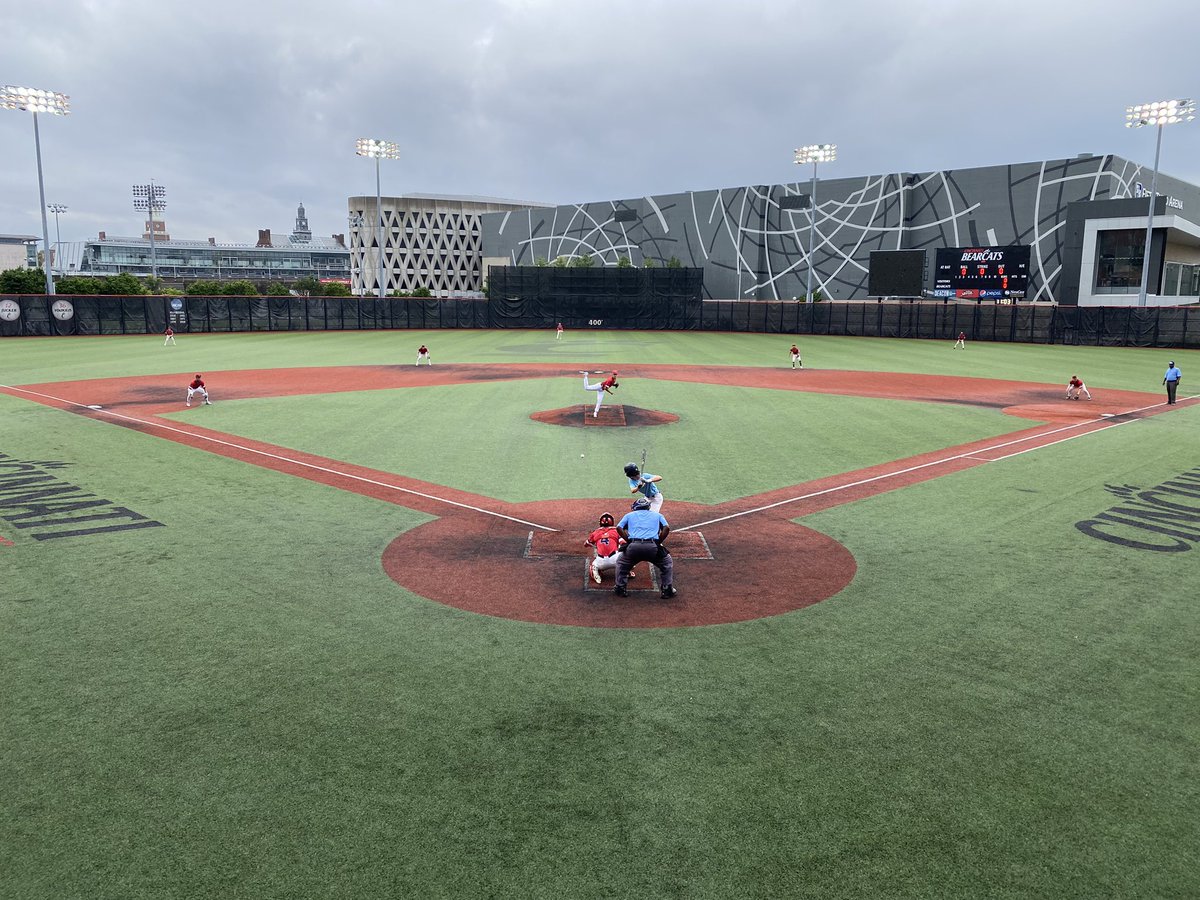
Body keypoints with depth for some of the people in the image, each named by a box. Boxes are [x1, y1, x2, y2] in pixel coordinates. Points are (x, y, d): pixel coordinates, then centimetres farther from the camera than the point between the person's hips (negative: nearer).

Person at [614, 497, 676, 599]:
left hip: (633, 546, 0)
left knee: (621, 563, 30)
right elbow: (666, 528, 10)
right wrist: (658, 542, 14)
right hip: (652, 546, 0)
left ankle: (620, 588, 22)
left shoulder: (629, 515, 27)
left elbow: (619, 528, 11)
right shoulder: (657, 515, 27)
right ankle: (668, 590, 19)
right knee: (668, 563, 26)